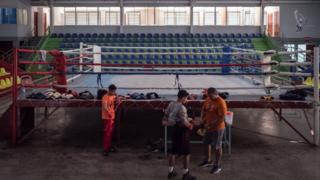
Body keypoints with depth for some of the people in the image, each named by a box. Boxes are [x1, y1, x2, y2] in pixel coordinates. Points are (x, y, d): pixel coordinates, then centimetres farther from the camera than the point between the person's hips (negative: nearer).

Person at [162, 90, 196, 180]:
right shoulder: (181, 107, -23)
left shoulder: (171, 104, 1)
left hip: (175, 129, 8)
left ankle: (171, 172, 26)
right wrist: (190, 125, -4)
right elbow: (184, 122, -22)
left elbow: (166, 114, 12)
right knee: (186, 153, 4)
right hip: (182, 130, -8)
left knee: (173, 151, 17)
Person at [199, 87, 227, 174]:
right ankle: (208, 161, 38)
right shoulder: (208, 100, 1)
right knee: (206, 143, 19)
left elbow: (221, 118, -24)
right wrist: (204, 122, -1)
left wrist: (211, 125, -20)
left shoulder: (221, 103, -22)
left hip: (217, 128, -8)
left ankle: (217, 166, 17)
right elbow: (203, 110, 12)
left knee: (217, 147, 3)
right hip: (208, 127, 8)